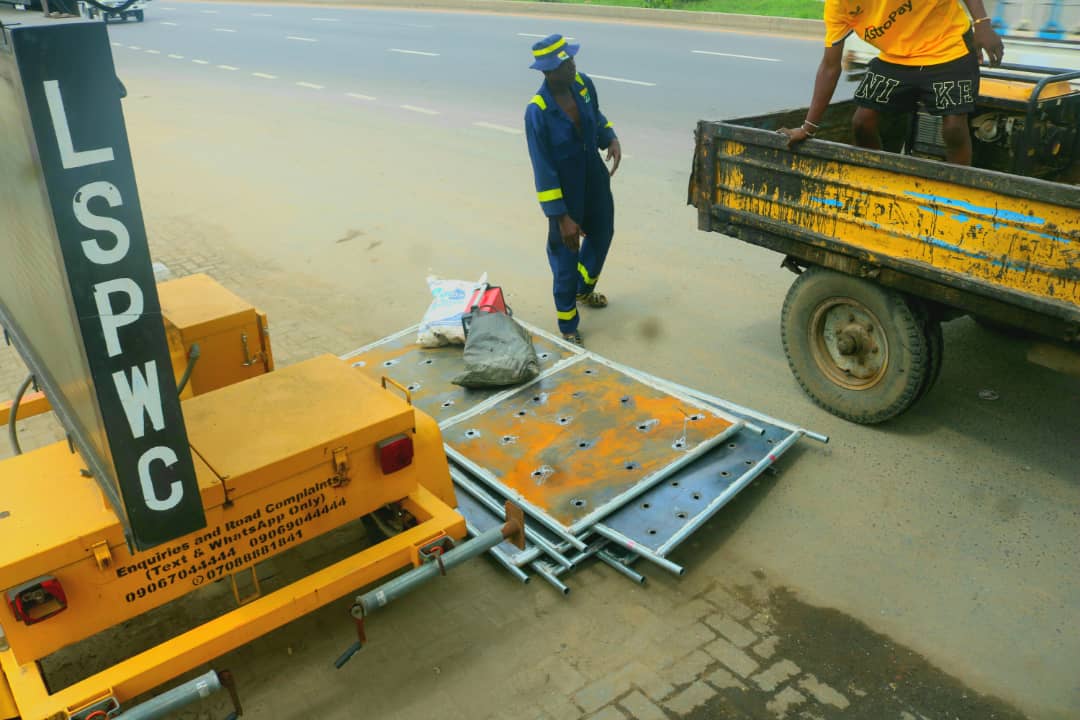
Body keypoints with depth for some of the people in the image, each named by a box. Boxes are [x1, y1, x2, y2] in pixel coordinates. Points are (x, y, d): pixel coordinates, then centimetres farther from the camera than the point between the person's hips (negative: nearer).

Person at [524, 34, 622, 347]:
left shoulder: (583, 84, -10)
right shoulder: (537, 111, -28)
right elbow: (543, 169, -24)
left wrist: (610, 138, -10)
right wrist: (561, 217, -23)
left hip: (595, 178, 7)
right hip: (564, 189, -7)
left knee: (602, 234, 26)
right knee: (566, 254, 7)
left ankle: (584, 289, 56)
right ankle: (567, 325, 28)